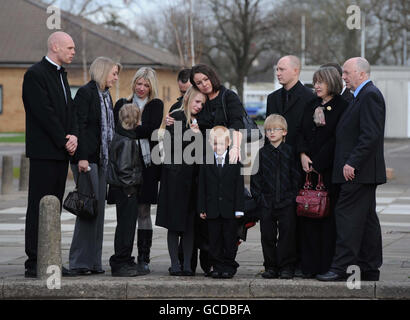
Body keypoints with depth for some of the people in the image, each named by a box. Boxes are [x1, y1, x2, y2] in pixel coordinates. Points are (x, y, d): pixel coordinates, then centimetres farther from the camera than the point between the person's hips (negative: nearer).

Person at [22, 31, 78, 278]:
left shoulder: (61, 74, 18)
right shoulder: (35, 74, -10)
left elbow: (69, 109, 15)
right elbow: (44, 112, -16)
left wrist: (73, 135, -2)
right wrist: (64, 141, -13)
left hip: (61, 152, 9)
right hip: (44, 152, -9)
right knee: (39, 208, -6)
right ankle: (33, 264, -4)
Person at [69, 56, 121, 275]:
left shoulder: (106, 95, 19)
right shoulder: (86, 92, -7)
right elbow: (80, 126, -14)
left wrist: (110, 158, 14)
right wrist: (81, 157, -20)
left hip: (102, 159, 9)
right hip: (87, 159, -9)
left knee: (98, 209, 8)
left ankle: (93, 261, 11)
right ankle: (80, 262, -6)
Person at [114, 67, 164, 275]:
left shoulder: (156, 105, 8)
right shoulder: (122, 104, 14)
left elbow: (152, 130, -7)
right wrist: (138, 130, -13)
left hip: (146, 163, -2)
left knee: (144, 211, -1)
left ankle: (143, 259, 1)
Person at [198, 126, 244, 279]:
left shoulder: (235, 161, 0)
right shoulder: (206, 162, 4)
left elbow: (239, 186, 0)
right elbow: (202, 187, 4)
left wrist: (239, 208, -5)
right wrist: (202, 208, -1)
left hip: (230, 209, -1)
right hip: (212, 209, 1)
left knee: (230, 239, 3)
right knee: (214, 239, 6)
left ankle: (229, 266, 13)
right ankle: (217, 267, 14)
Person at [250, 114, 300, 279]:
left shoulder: (289, 151, 3)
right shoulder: (262, 153, 6)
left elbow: (296, 176, 2)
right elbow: (255, 177, 6)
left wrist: (293, 196, -5)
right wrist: (259, 197, -2)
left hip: (286, 202, -2)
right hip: (266, 203, 2)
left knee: (287, 234, -1)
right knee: (267, 235, 3)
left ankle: (286, 267, 5)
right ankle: (271, 267, 12)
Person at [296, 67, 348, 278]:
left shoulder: (342, 107, -4)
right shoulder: (312, 106, 15)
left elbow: (336, 139, -10)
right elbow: (302, 132, 12)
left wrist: (317, 163, -11)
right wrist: (303, 155, -6)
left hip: (329, 169, -6)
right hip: (309, 168, 6)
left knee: (328, 215, -5)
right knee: (308, 215, 3)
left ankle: (327, 266, 0)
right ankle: (310, 266, 7)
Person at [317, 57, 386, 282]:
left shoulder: (370, 95, -14)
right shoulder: (363, 96, 19)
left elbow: (370, 135, -21)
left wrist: (352, 163, -23)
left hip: (359, 171, -11)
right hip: (363, 171, 11)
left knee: (347, 214, -11)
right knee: (366, 218, 10)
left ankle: (340, 267, -12)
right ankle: (370, 269, 14)